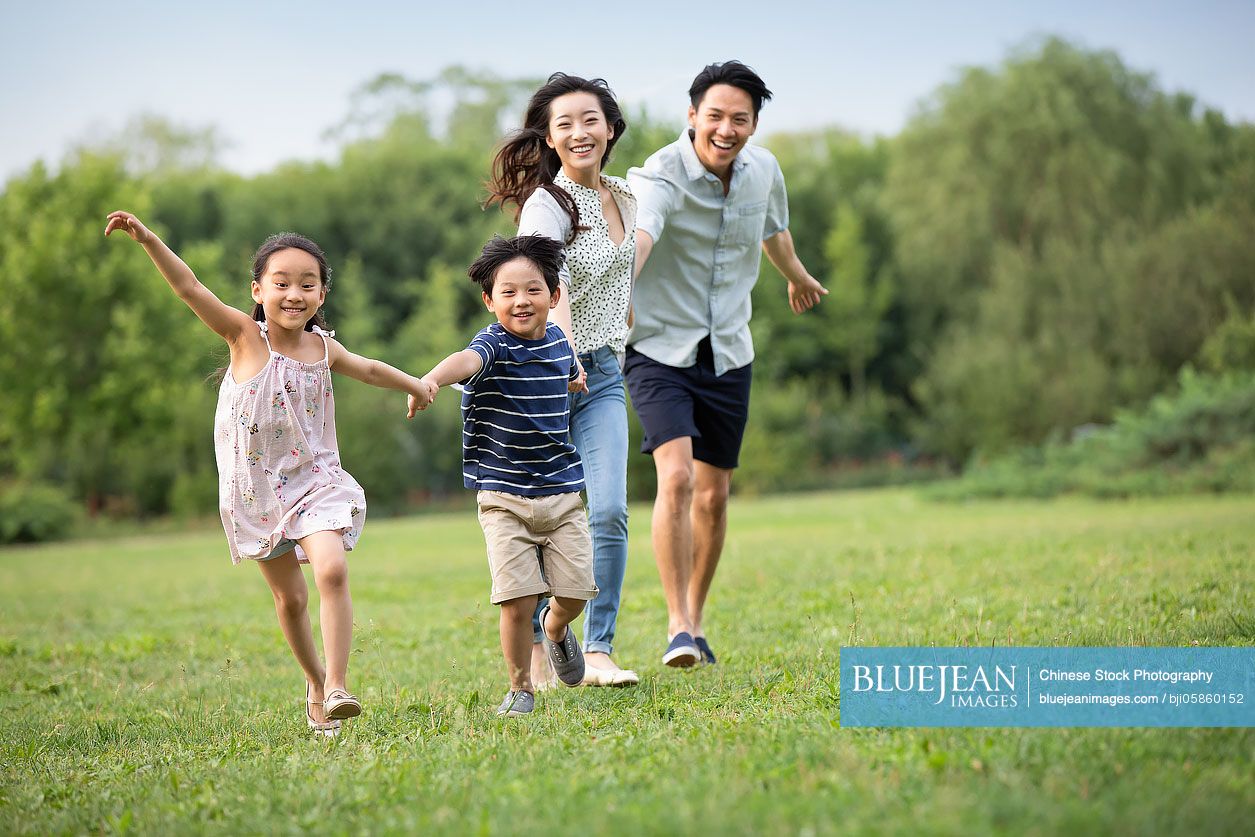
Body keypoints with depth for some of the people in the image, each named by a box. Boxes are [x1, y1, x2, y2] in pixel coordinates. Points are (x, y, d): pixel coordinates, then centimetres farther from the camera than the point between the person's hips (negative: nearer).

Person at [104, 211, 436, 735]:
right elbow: (189, 288, -21)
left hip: (313, 481, 1)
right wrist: (147, 239, -32)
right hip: (255, 490, -1)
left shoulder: (323, 348, -1)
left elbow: (369, 369, 20)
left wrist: (416, 386, 29)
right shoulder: (245, 336, -10)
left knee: (332, 572, -23)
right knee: (289, 598, 11)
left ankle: (337, 686, -20)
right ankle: (315, 682, 33)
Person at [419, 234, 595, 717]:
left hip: (562, 493, 5)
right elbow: (467, 360, -41)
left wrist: (576, 381, 18)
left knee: (574, 594, 3)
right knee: (517, 602, -10)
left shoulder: (558, 343, 5)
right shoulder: (493, 345, -12)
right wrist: (432, 378, -57)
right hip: (504, 498, -4)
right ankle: (520, 689, 13)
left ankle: (556, 628, 39)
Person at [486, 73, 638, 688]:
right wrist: (566, 359, -47)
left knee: (609, 512, -9)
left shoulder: (623, 198, 8)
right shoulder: (545, 205, -15)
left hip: (603, 373, 5)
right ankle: (533, 646, 20)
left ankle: (598, 653, -4)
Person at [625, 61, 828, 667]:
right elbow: (637, 236, -43)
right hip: (660, 349, -5)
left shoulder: (763, 170, -1)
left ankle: (695, 621, 27)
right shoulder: (660, 176, -21)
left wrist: (798, 277, 42)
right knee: (676, 479, -22)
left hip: (728, 355, 5)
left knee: (713, 497, 9)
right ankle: (678, 626, -15)